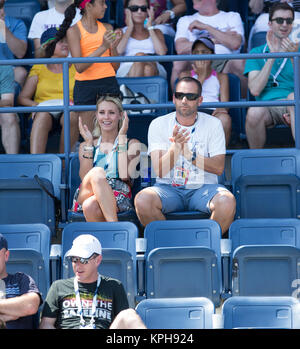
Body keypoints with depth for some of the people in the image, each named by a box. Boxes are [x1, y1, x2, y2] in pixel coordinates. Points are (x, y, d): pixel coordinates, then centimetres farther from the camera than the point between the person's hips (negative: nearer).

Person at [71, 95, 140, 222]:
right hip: (86, 195, 2)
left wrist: (122, 137, 0)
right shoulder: (85, 145, 24)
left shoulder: (132, 144, 17)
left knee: (90, 206, -37)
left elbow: (125, 176, -5)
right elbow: (85, 177, 4)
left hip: (118, 198, -2)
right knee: (97, 172, -35)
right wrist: (89, 143, 3)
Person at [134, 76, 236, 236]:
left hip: (203, 187, 0)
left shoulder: (213, 124, 3)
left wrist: (190, 155, -21)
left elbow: (219, 167, -6)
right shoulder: (158, 124, 1)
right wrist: (175, 148, -27)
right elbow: (160, 171, -8)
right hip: (168, 187, 0)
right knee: (142, 200, -32)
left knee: (227, 202, -33)